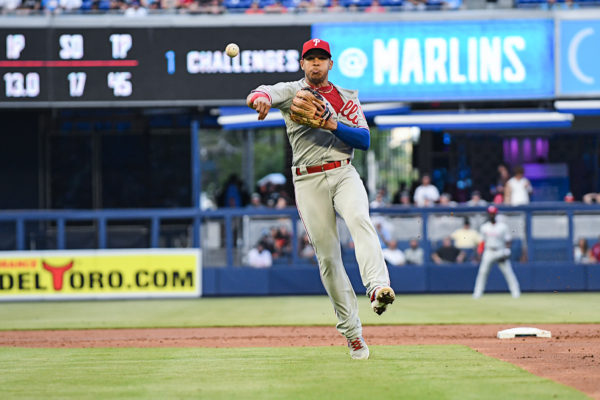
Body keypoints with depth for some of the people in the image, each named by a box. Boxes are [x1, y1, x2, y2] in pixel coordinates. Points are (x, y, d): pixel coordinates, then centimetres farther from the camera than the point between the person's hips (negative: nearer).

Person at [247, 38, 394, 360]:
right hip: (308, 181, 0)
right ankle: (351, 331, 5)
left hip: (343, 173, 0)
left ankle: (378, 287, -48)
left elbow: (364, 140, 2)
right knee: (327, 255, -1)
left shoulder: (347, 98, 14)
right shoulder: (290, 92, 8)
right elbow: (260, 93, -16)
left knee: (359, 219, -31)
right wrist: (260, 99, -41)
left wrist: (332, 125, -15)